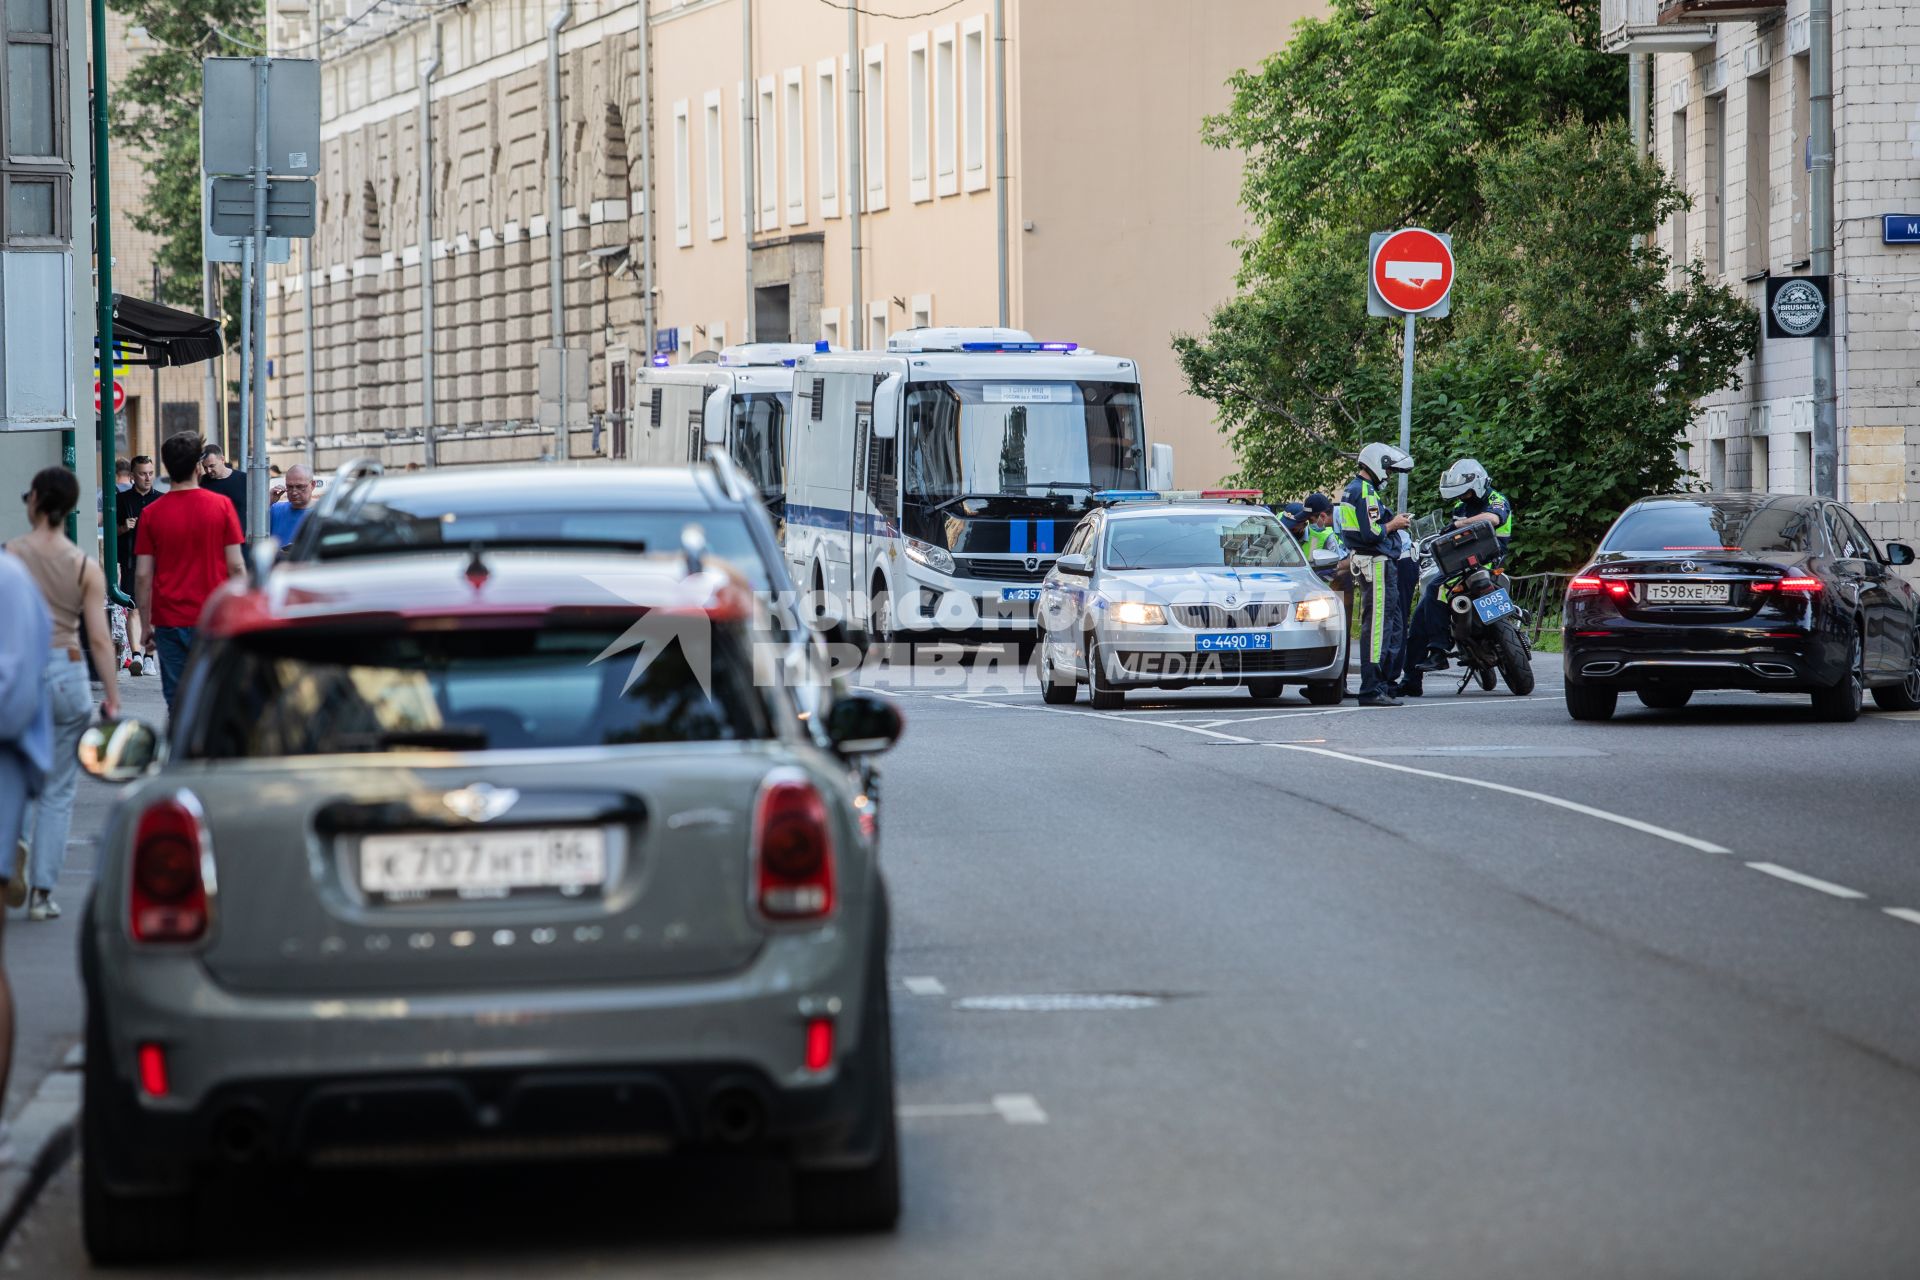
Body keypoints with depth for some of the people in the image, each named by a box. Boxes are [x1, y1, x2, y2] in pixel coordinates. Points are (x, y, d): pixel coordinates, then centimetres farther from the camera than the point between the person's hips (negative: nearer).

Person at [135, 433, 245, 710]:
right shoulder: (221, 506, -3)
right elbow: (235, 566, -3)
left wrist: (146, 622, 7)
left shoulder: (152, 514, -1)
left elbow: (143, 575, -1)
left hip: (169, 622, 1)